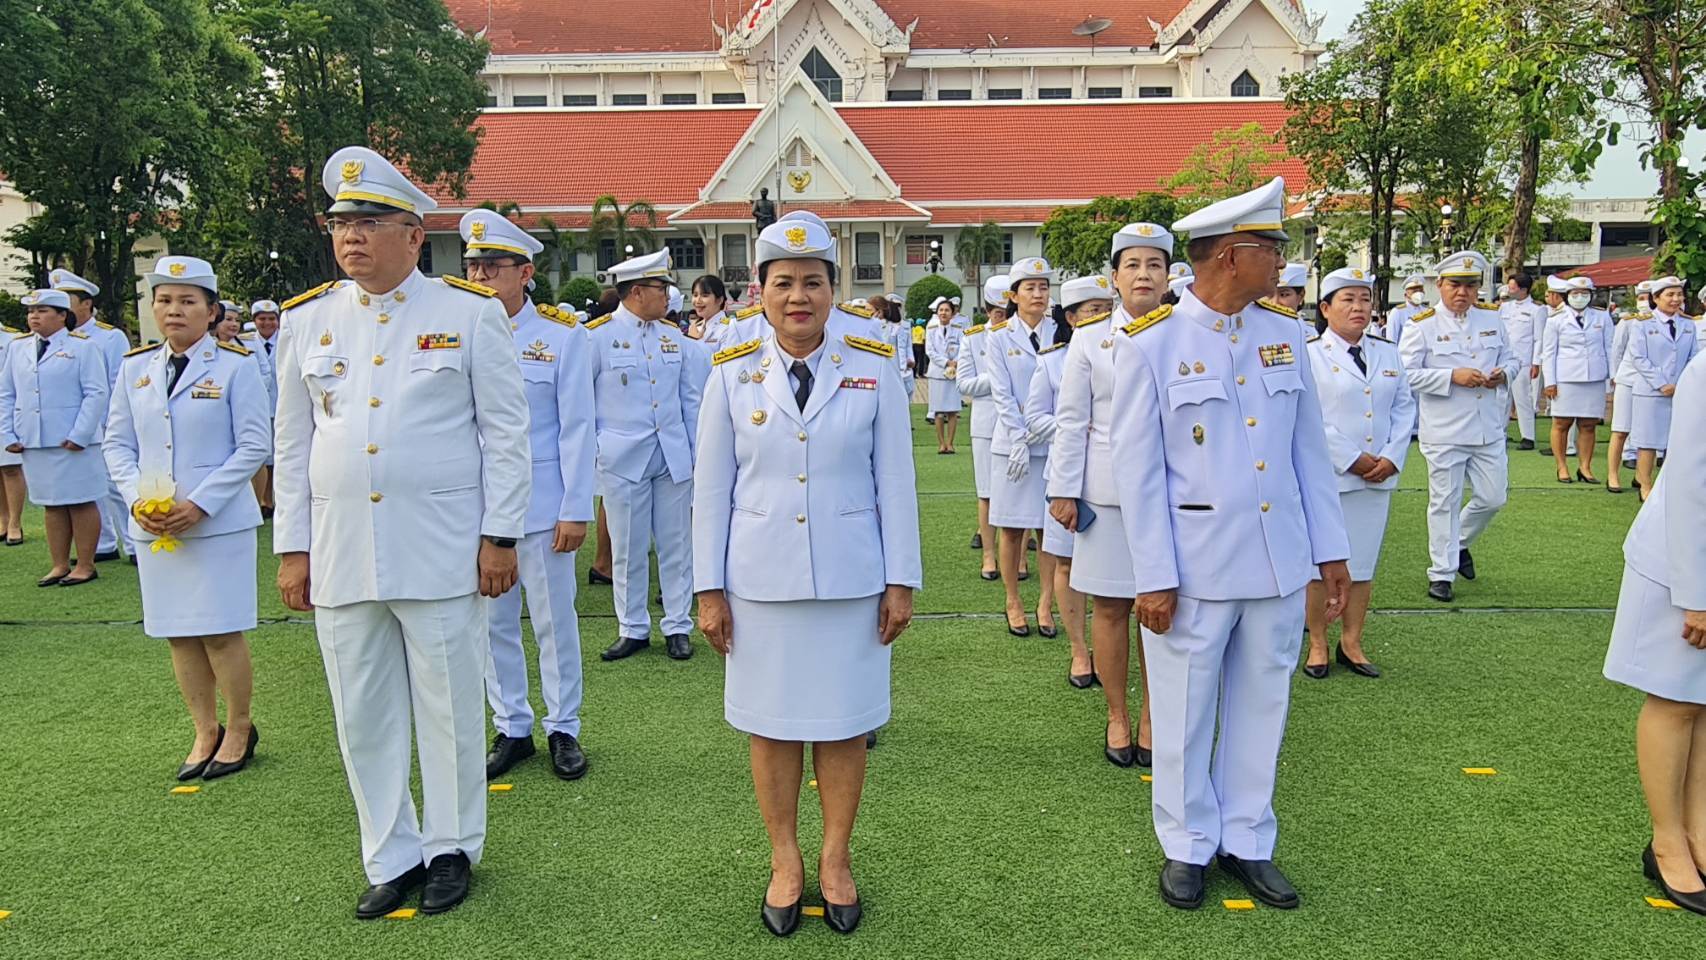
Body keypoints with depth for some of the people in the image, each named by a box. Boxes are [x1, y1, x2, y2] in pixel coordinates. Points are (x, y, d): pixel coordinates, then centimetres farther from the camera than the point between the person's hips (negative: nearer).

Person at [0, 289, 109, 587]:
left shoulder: (82, 346, -3)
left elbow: (96, 393, -8)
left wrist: (79, 435, -15)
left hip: (72, 443, -5)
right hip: (32, 443, 5)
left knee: (81, 503, 1)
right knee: (51, 504, 10)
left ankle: (85, 565, 9)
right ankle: (60, 565, 18)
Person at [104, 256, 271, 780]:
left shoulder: (235, 365, -4)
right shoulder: (134, 367, 10)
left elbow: (254, 445, -8)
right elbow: (117, 443, 12)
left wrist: (200, 504, -15)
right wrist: (138, 499, -6)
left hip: (219, 522, -5)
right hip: (153, 525, 5)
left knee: (221, 634, -2)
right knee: (179, 635, 10)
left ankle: (239, 730, 17)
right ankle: (205, 732, 24)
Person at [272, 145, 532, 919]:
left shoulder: (471, 313, -2)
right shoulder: (305, 321, 9)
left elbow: (505, 434, -2)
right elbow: (291, 445, 12)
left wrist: (500, 536, -6)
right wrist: (291, 547, 8)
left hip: (441, 554, -3)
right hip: (339, 556, 4)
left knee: (449, 709, 8)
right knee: (363, 716, 12)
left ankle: (452, 848, 27)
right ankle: (391, 857, 29)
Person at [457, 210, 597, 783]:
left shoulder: (562, 336, -3)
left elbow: (577, 429, -4)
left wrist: (576, 511, -8)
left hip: (541, 507, -3)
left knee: (554, 621, 7)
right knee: (493, 624, 11)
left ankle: (564, 729, 21)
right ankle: (512, 729, 26)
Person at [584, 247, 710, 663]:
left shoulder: (673, 337, 10)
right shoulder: (598, 336, -3)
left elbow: (690, 399, 13)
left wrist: (697, 452, 9)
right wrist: (594, 443, -2)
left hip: (673, 457, 4)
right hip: (623, 459, -3)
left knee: (677, 545, 7)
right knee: (628, 549, 6)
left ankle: (678, 626, 19)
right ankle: (633, 629, 20)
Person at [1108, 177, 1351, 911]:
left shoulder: (1285, 336, 5)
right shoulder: (1150, 344, -9)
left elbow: (1309, 451, 10)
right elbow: (1136, 469, -10)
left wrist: (1330, 548, 9)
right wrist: (1154, 578, -11)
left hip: (1279, 564, 5)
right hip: (1195, 567, -4)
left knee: (1261, 708, 15)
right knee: (1185, 714, 10)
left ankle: (1247, 842, 32)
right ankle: (1187, 845, 29)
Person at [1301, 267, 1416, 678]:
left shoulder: (1388, 353, 12)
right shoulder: (1309, 355, -7)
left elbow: (1405, 407, 11)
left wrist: (1392, 457, -4)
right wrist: (1353, 459, -14)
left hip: (1378, 477, 5)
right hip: (1327, 476, -5)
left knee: (1363, 563, 11)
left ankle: (1351, 643, 23)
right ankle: (1317, 644, 16)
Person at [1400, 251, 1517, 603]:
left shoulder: (1492, 318, 10)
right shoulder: (1422, 325, -5)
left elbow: (1510, 358, 19)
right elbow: (1406, 373, -12)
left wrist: (1503, 374, -4)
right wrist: (1452, 376, -21)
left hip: (1489, 429, 5)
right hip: (1444, 432, -5)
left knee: (1492, 498, 9)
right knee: (1444, 502, 2)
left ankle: (1460, 542, 36)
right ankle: (1441, 573, 12)